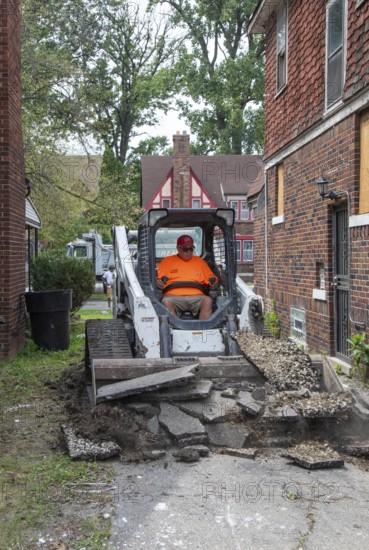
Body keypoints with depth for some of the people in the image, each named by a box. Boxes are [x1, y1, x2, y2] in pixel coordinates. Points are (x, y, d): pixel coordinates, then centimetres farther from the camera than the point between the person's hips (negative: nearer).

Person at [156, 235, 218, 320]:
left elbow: (212, 279, 25)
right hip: (173, 296, -1)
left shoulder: (200, 261, 27)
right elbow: (156, 280, 16)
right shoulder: (167, 261, 22)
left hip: (196, 297, 1)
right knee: (166, 302, -35)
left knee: (208, 300, -31)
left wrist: (213, 284, 2)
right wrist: (157, 282, -7)